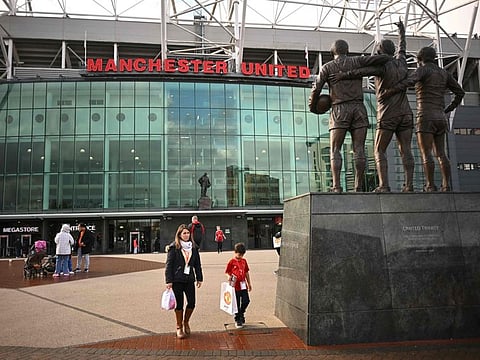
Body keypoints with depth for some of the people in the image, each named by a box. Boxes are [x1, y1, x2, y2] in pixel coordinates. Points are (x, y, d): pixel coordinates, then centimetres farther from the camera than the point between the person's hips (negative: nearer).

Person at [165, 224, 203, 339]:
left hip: (189, 279, 4)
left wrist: (199, 278, 10)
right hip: (177, 280, -3)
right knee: (179, 304, 3)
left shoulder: (193, 247, 8)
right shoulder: (174, 247, -5)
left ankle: (186, 322, 26)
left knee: (191, 303, 0)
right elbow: (169, 264, -5)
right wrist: (169, 281, -9)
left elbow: (197, 264, 13)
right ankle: (179, 327, 20)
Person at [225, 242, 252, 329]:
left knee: (246, 301, 4)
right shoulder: (231, 262, -7)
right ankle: (237, 320, 20)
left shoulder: (244, 261, 8)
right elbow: (227, 272, -4)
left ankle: (241, 313, 31)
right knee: (237, 304, 5)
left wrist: (249, 283, 18)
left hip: (243, 285, 4)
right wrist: (229, 277, -26)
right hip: (235, 286, -4)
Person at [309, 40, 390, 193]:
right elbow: (382, 58, 4)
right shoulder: (357, 61, 12)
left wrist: (312, 106, 19)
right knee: (359, 150, -1)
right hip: (359, 109, 2)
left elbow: (316, 89, 1)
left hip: (340, 110, -2)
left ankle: (336, 186, -17)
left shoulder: (327, 67, 8)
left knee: (335, 150, -2)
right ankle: (359, 187, -8)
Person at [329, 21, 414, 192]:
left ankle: (384, 185, -12)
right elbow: (402, 46, 33)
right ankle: (408, 185, -5)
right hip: (406, 114, 6)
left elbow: (363, 71, -27)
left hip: (388, 116, -6)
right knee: (406, 151, 1)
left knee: (379, 151, -1)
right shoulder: (401, 62, 12)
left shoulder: (383, 66, -7)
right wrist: (401, 30, 50)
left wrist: (343, 75, -30)